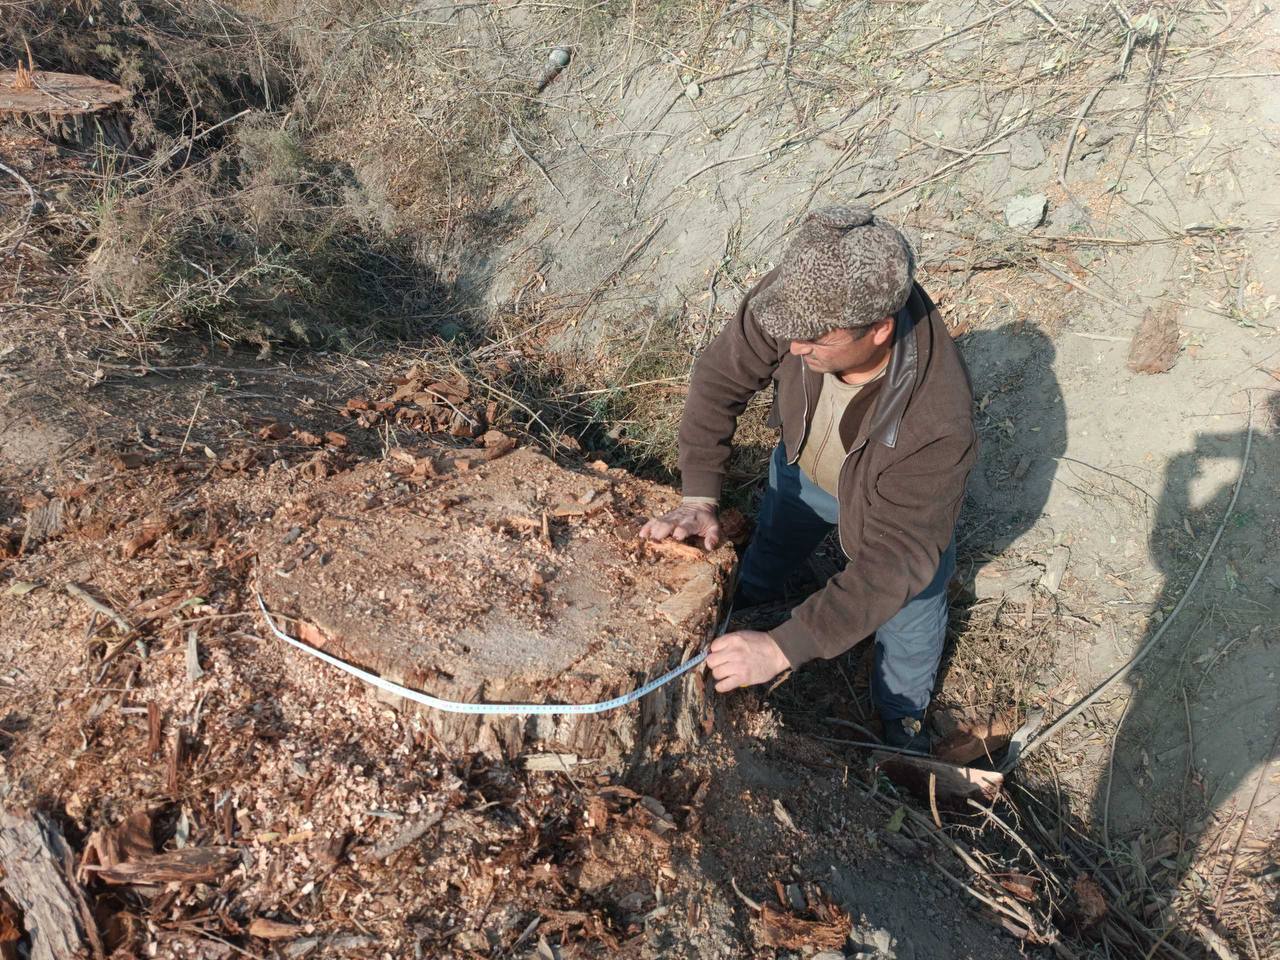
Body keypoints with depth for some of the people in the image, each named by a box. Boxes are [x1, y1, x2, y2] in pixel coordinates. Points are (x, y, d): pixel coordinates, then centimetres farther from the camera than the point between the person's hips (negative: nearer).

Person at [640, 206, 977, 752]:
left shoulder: (938, 424, -47)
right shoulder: (805, 296, -37)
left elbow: (894, 560, -40)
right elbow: (721, 378, -21)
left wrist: (784, 648, -44)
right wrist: (699, 496, -28)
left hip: (896, 503, -2)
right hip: (801, 467, 3)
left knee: (907, 625, 22)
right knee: (767, 554, 29)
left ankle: (902, 720, 54)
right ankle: (737, 618, 63)